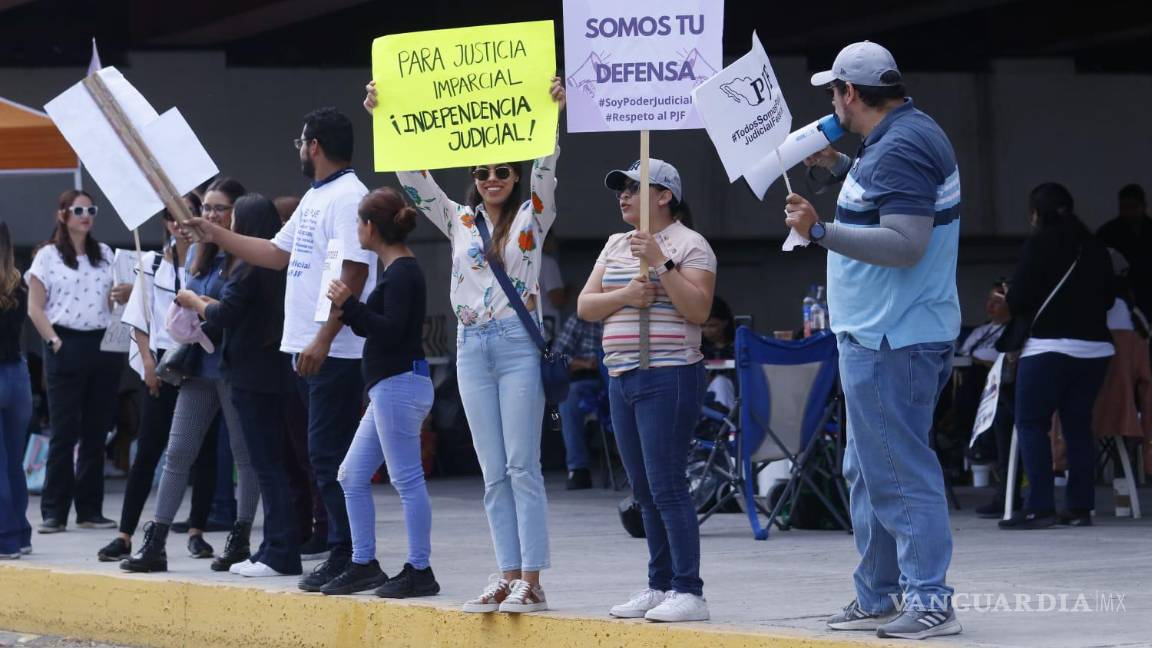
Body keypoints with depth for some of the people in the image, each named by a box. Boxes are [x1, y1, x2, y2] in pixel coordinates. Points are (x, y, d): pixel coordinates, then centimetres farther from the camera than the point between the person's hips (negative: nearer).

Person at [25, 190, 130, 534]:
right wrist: (53, 339, -12)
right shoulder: (48, 257, 1)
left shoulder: (105, 254, 13)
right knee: (64, 431, -4)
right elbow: (35, 308, -1)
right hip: (66, 347, -4)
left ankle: (90, 509, 11)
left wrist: (125, 294, -4)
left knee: (95, 432, 6)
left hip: (103, 345, 4)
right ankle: (54, 511, 0)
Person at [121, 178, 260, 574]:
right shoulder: (199, 253, 14)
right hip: (199, 364, 7)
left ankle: (240, 541, 13)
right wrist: (183, 306, 3)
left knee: (244, 452, 5)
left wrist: (199, 304, -13)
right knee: (177, 452, 4)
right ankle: (155, 543, 4)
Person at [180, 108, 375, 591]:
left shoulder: (348, 198, -14)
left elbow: (353, 273, -21)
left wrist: (324, 339, -24)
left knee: (329, 455, -9)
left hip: (336, 352, -10)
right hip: (308, 349, 10)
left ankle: (348, 556, -6)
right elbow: (278, 253, 28)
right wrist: (214, 235, 28)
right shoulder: (314, 198, 18)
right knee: (324, 456, 11)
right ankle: (342, 551, 15)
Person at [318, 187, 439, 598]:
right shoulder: (399, 271, 18)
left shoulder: (402, 274, -13)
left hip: (400, 386, -11)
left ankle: (419, 571, -4)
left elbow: (391, 329, -21)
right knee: (353, 475, 12)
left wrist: (349, 305, -19)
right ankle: (364, 564, 16)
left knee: (406, 479, -7)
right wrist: (347, 308, 14)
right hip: (389, 389, 11)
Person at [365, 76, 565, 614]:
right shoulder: (458, 222, 12)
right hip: (472, 348, 4)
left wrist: (554, 113, -25)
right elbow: (413, 174, 8)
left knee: (522, 467, -7)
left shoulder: (532, 219, 4)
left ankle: (532, 582, -8)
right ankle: (508, 577, 6)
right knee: (494, 474, 4)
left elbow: (545, 167, -10)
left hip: (519, 345, -4)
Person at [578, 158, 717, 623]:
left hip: (668, 377, -8)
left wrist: (662, 263, -21)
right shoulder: (615, 245, 17)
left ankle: (689, 592, -10)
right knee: (645, 492, 9)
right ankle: (660, 587, 14)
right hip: (622, 377, 8)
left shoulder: (689, 244, -4)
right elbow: (584, 306, 10)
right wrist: (625, 295, -8)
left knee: (667, 488, -11)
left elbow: (698, 310, -15)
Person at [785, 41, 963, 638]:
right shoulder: (913, 134, 15)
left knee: (900, 474, -10)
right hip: (882, 336, 11)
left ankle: (930, 601, -9)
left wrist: (820, 231, -26)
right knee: (869, 472, 18)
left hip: (889, 343, -11)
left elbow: (905, 244, -27)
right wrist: (839, 167, 28)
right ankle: (876, 598, 24)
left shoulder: (897, 150, -19)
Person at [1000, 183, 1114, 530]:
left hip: (1051, 346, -6)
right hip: (1095, 347, 6)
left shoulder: (1039, 244, -5)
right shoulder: (1094, 247, 11)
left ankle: (1039, 507, -9)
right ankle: (1080, 506, 7)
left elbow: (1019, 300, -8)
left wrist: (1009, 306, 13)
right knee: (1078, 424, 10)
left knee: (1031, 423, -1)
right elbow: (1108, 297, 16)